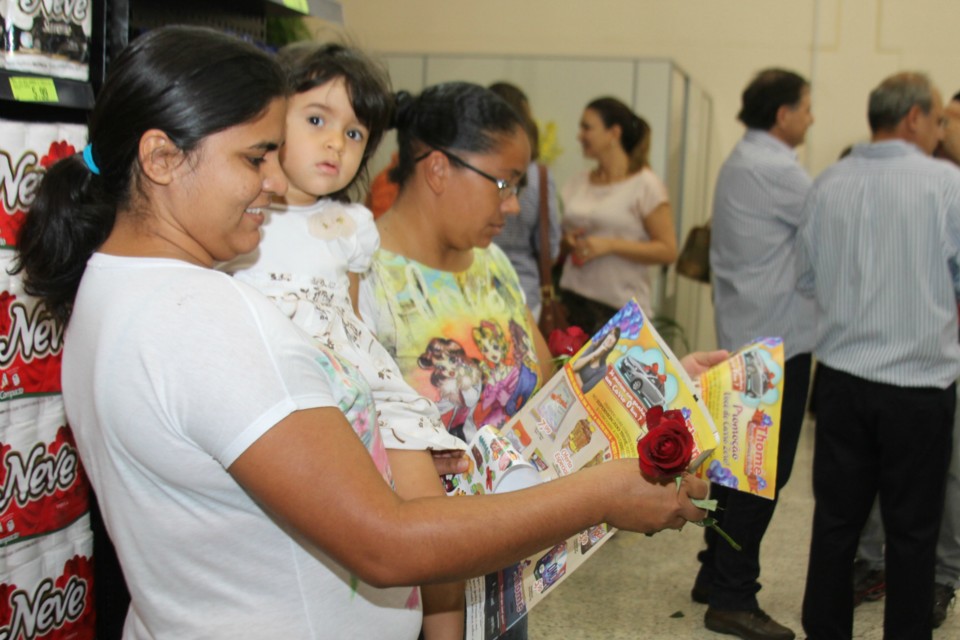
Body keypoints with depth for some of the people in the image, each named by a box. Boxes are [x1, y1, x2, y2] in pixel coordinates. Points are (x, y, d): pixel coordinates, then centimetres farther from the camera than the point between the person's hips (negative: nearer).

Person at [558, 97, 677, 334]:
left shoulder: (645, 185, -3)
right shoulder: (576, 184, 13)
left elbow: (668, 251, -8)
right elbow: (558, 239, 22)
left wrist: (610, 245, -15)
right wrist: (567, 242, -1)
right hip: (572, 302, 4)